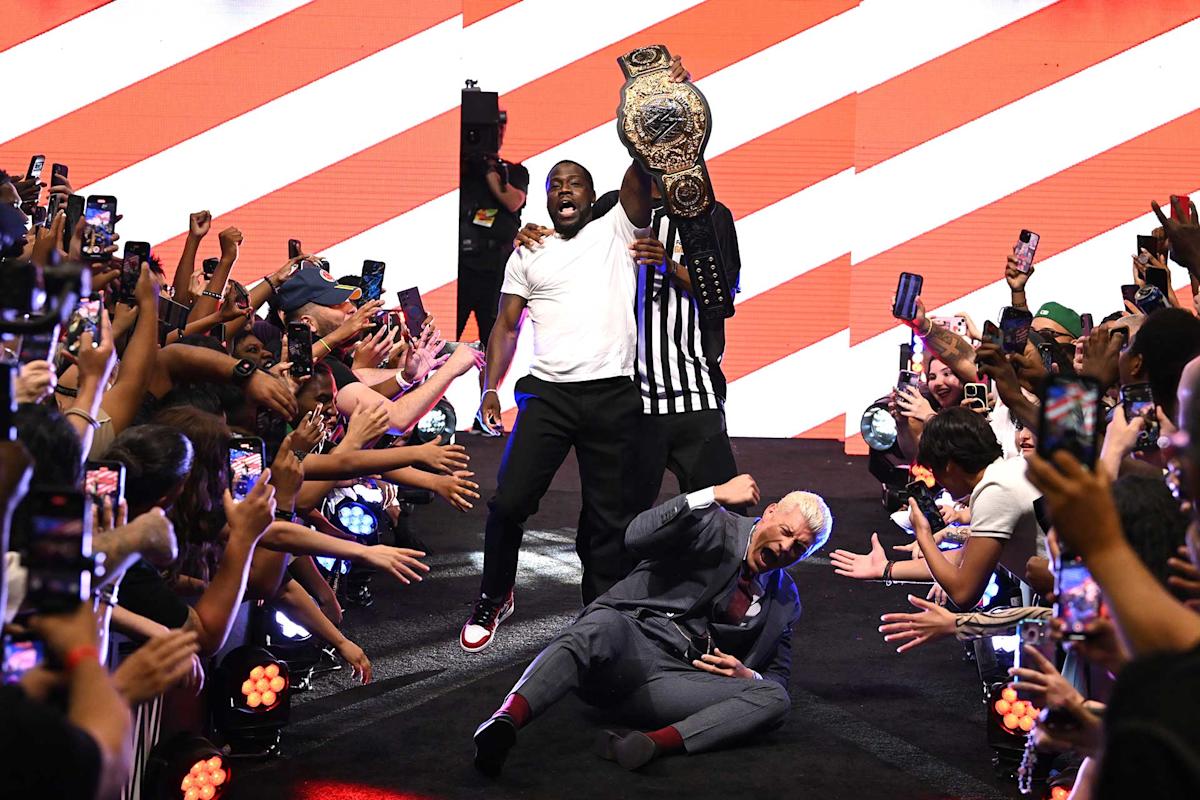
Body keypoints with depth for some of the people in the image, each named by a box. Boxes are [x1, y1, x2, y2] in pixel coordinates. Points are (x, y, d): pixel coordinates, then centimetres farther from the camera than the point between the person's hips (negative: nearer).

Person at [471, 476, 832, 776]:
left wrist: (748, 676, 1)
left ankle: (652, 744, -45)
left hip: (679, 679, 4)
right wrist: (714, 495, -17)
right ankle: (508, 719, -62)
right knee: (601, 629, -40)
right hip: (629, 642, -3)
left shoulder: (784, 602, 22)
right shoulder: (716, 528, 9)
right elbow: (639, 537, -9)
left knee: (774, 699, -23)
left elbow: (778, 676, 26)